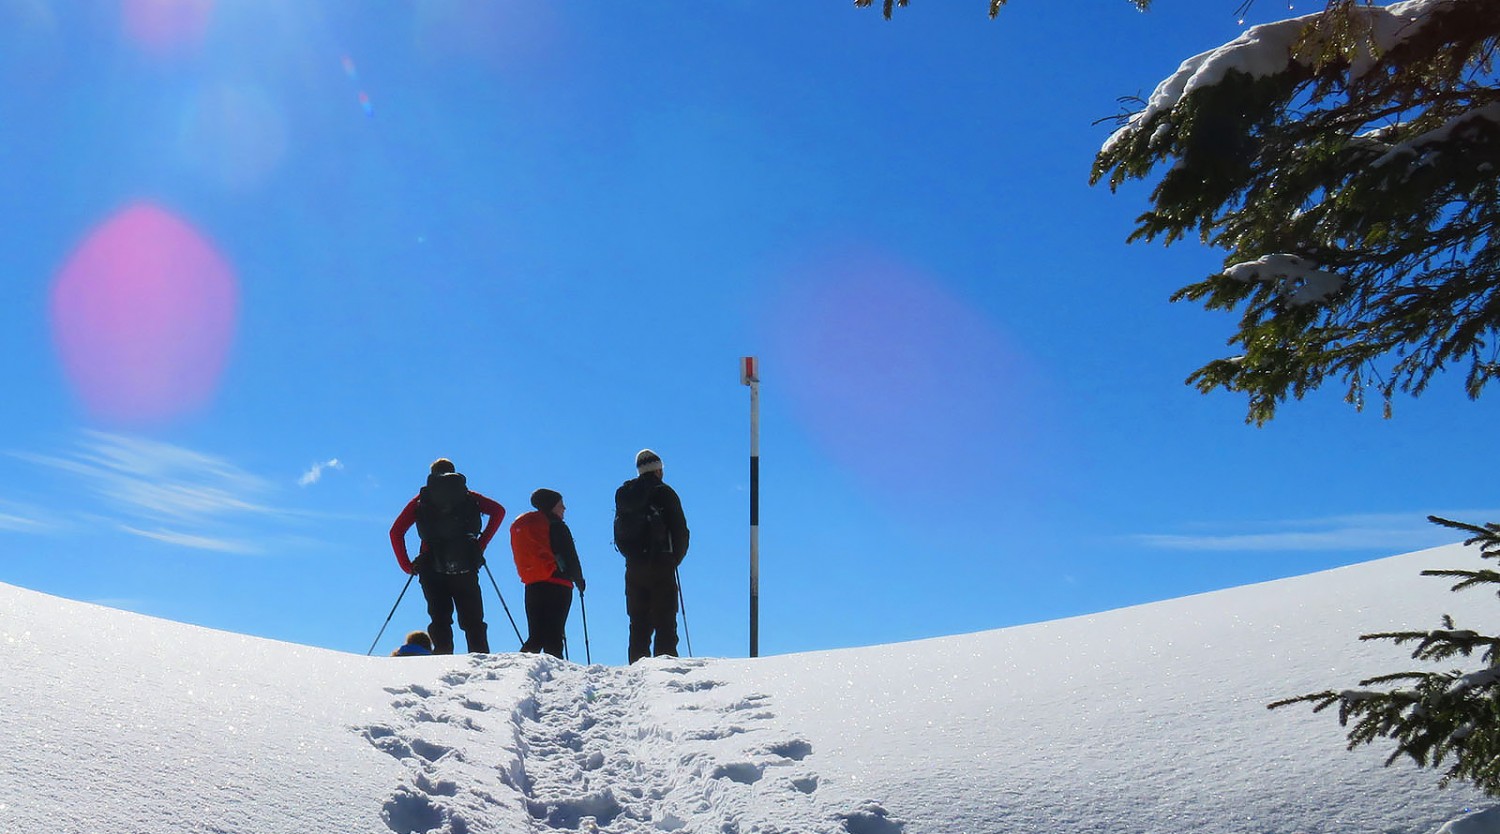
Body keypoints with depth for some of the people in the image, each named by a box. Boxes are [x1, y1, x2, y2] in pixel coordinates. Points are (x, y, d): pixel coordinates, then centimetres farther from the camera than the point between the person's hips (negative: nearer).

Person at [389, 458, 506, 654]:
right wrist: (481, 544, 6)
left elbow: (396, 532, 8)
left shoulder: (421, 499, 16)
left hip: (432, 568, 0)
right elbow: (498, 510, 4)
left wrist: (407, 565, 12)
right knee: (473, 620, 4)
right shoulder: (466, 495, 16)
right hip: (465, 566, 0)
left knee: (440, 619, 5)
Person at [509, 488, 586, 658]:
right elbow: (570, 557, -5)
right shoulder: (556, 526, -4)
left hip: (531, 585, 6)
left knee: (535, 637, 8)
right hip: (556, 585, -6)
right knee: (553, 637, -7)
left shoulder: (518, 525, 19)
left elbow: (520, 558, 19)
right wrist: (579, 581, 8)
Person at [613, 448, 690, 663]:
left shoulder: (624, 494, 11)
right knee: (665, 622, -3)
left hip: (634, 567, 5)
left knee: (638, 623, 9)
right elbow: (680, 531, -6)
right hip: (661, 564, -5)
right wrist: (675, 559, 6)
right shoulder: (664, 493, -4)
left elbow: (618, 531, 14)